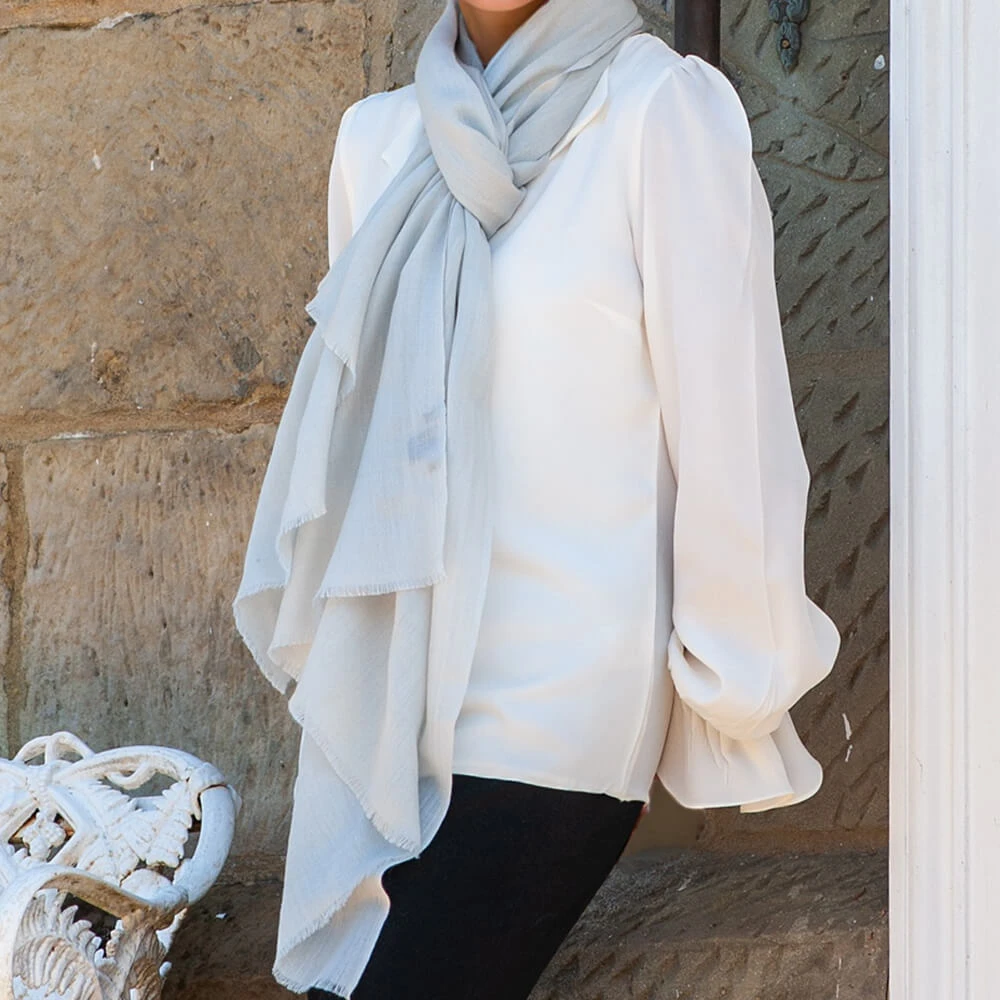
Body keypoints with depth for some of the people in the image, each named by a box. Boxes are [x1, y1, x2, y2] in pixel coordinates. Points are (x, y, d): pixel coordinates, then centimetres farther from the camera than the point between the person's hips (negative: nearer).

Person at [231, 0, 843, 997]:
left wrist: (741, 692, -5)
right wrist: (300, 613, 21)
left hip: (547, 724, -6)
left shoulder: (665, 111, -8)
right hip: (379, 706, 6)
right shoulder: (382, 136, 9)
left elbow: (728, 432, -7)